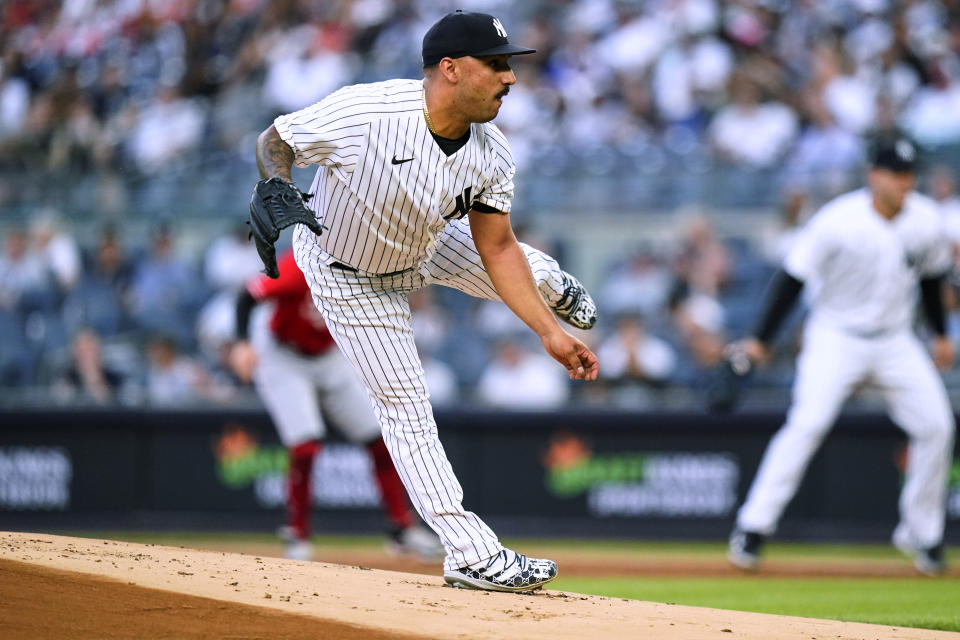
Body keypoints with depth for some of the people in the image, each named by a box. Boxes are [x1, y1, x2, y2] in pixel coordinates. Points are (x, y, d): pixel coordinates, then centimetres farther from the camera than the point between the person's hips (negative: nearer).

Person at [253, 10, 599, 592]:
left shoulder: (491, 154, -22)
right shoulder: (361, 114, -39)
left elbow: (496, 248, -12)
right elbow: (275, 141, -23)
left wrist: (550, 334, -16)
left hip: (431, 248, 5)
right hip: (350, 276, -5)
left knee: (535, 276, 10)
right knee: (405, 402, -4)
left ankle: (553, 289, 51)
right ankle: (473, 554, 3)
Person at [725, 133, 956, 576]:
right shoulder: (839, 221, -19)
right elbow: (793, 276, -15)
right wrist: (761, 339, -16)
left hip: (895, 340, 5)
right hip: (837, 336, -5)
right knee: (808, 423, -21)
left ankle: (922, 534, 14)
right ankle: (753, 528, -15)